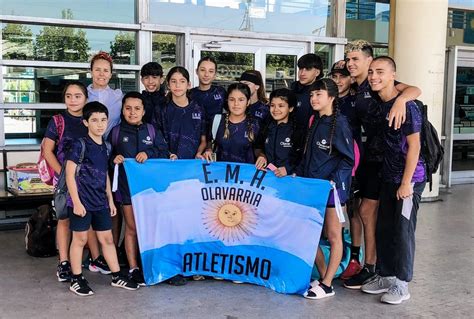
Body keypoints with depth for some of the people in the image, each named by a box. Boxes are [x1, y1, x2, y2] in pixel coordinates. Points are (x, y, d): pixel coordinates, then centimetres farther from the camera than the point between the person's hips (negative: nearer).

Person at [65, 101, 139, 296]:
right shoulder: (80, 145, -11)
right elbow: (70, 174, -13)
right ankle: (76, 280, 17)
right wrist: (76, 202, -16)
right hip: (81, 201, -6)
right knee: (80, 239, 4)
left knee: (107, 238, 12)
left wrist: (110, 199, 16)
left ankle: (117, 276, 22)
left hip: (100, 202, 6)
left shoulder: (105, 147, 9)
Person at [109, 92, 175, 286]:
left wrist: (148, 153, -15)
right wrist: (114, 158, -13)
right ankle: (133, 269, 14)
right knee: (131, 228, 5)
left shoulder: (152, 131, 7)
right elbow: (107, 156, 8)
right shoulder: (116, 132, 5)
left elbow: (164, 152, 1)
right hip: (126, 185, -1)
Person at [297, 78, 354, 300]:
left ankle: (327, 285, 8)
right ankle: (323, 277, 23)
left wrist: (334, 181, -20)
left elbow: (348, 159, -12)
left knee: (333, 237, 2)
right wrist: (298, 175, 8)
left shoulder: (339, 124, -9)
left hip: (332, 188, -8)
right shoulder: (315, 123, 13)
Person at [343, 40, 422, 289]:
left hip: (385, 156, -8)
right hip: (370, 153, 8)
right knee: (369, 211, 14)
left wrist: (400, 99, -46)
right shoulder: (355, 89, 12)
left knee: (367, 210, -5)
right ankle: (375, 263, 28)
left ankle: (369, 267, 7)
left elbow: (415, 90, -25)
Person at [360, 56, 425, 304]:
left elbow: (414, 146, -17)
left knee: (403, 232, 0)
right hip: (388, 177, 7)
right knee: (383, 229, 12)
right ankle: (385, 276, 26)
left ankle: (401, 285, 12)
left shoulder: (405, 106, -15)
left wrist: (406, 183, -18)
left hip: (408, 179, -7)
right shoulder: (379, 105, 7)